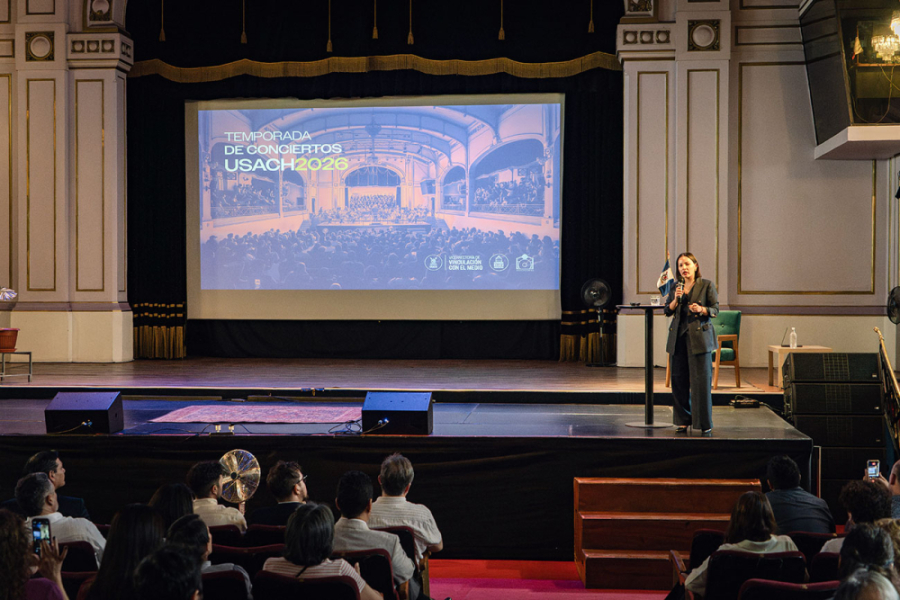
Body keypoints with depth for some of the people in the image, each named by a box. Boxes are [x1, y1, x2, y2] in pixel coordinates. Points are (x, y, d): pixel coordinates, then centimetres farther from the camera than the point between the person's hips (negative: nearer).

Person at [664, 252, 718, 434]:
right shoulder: (675, 287, 13)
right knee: (679, 379, 4)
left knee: (701, 380, -6)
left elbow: (715, 309, 1)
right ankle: (683, 420, 13)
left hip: (699, 336, -4)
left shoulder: (707, 285, 3)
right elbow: (667, 311, 10)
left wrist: (701, 309, -18)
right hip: (679, 337, 4)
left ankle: (705, 423, -1)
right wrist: (676, 299, -8)